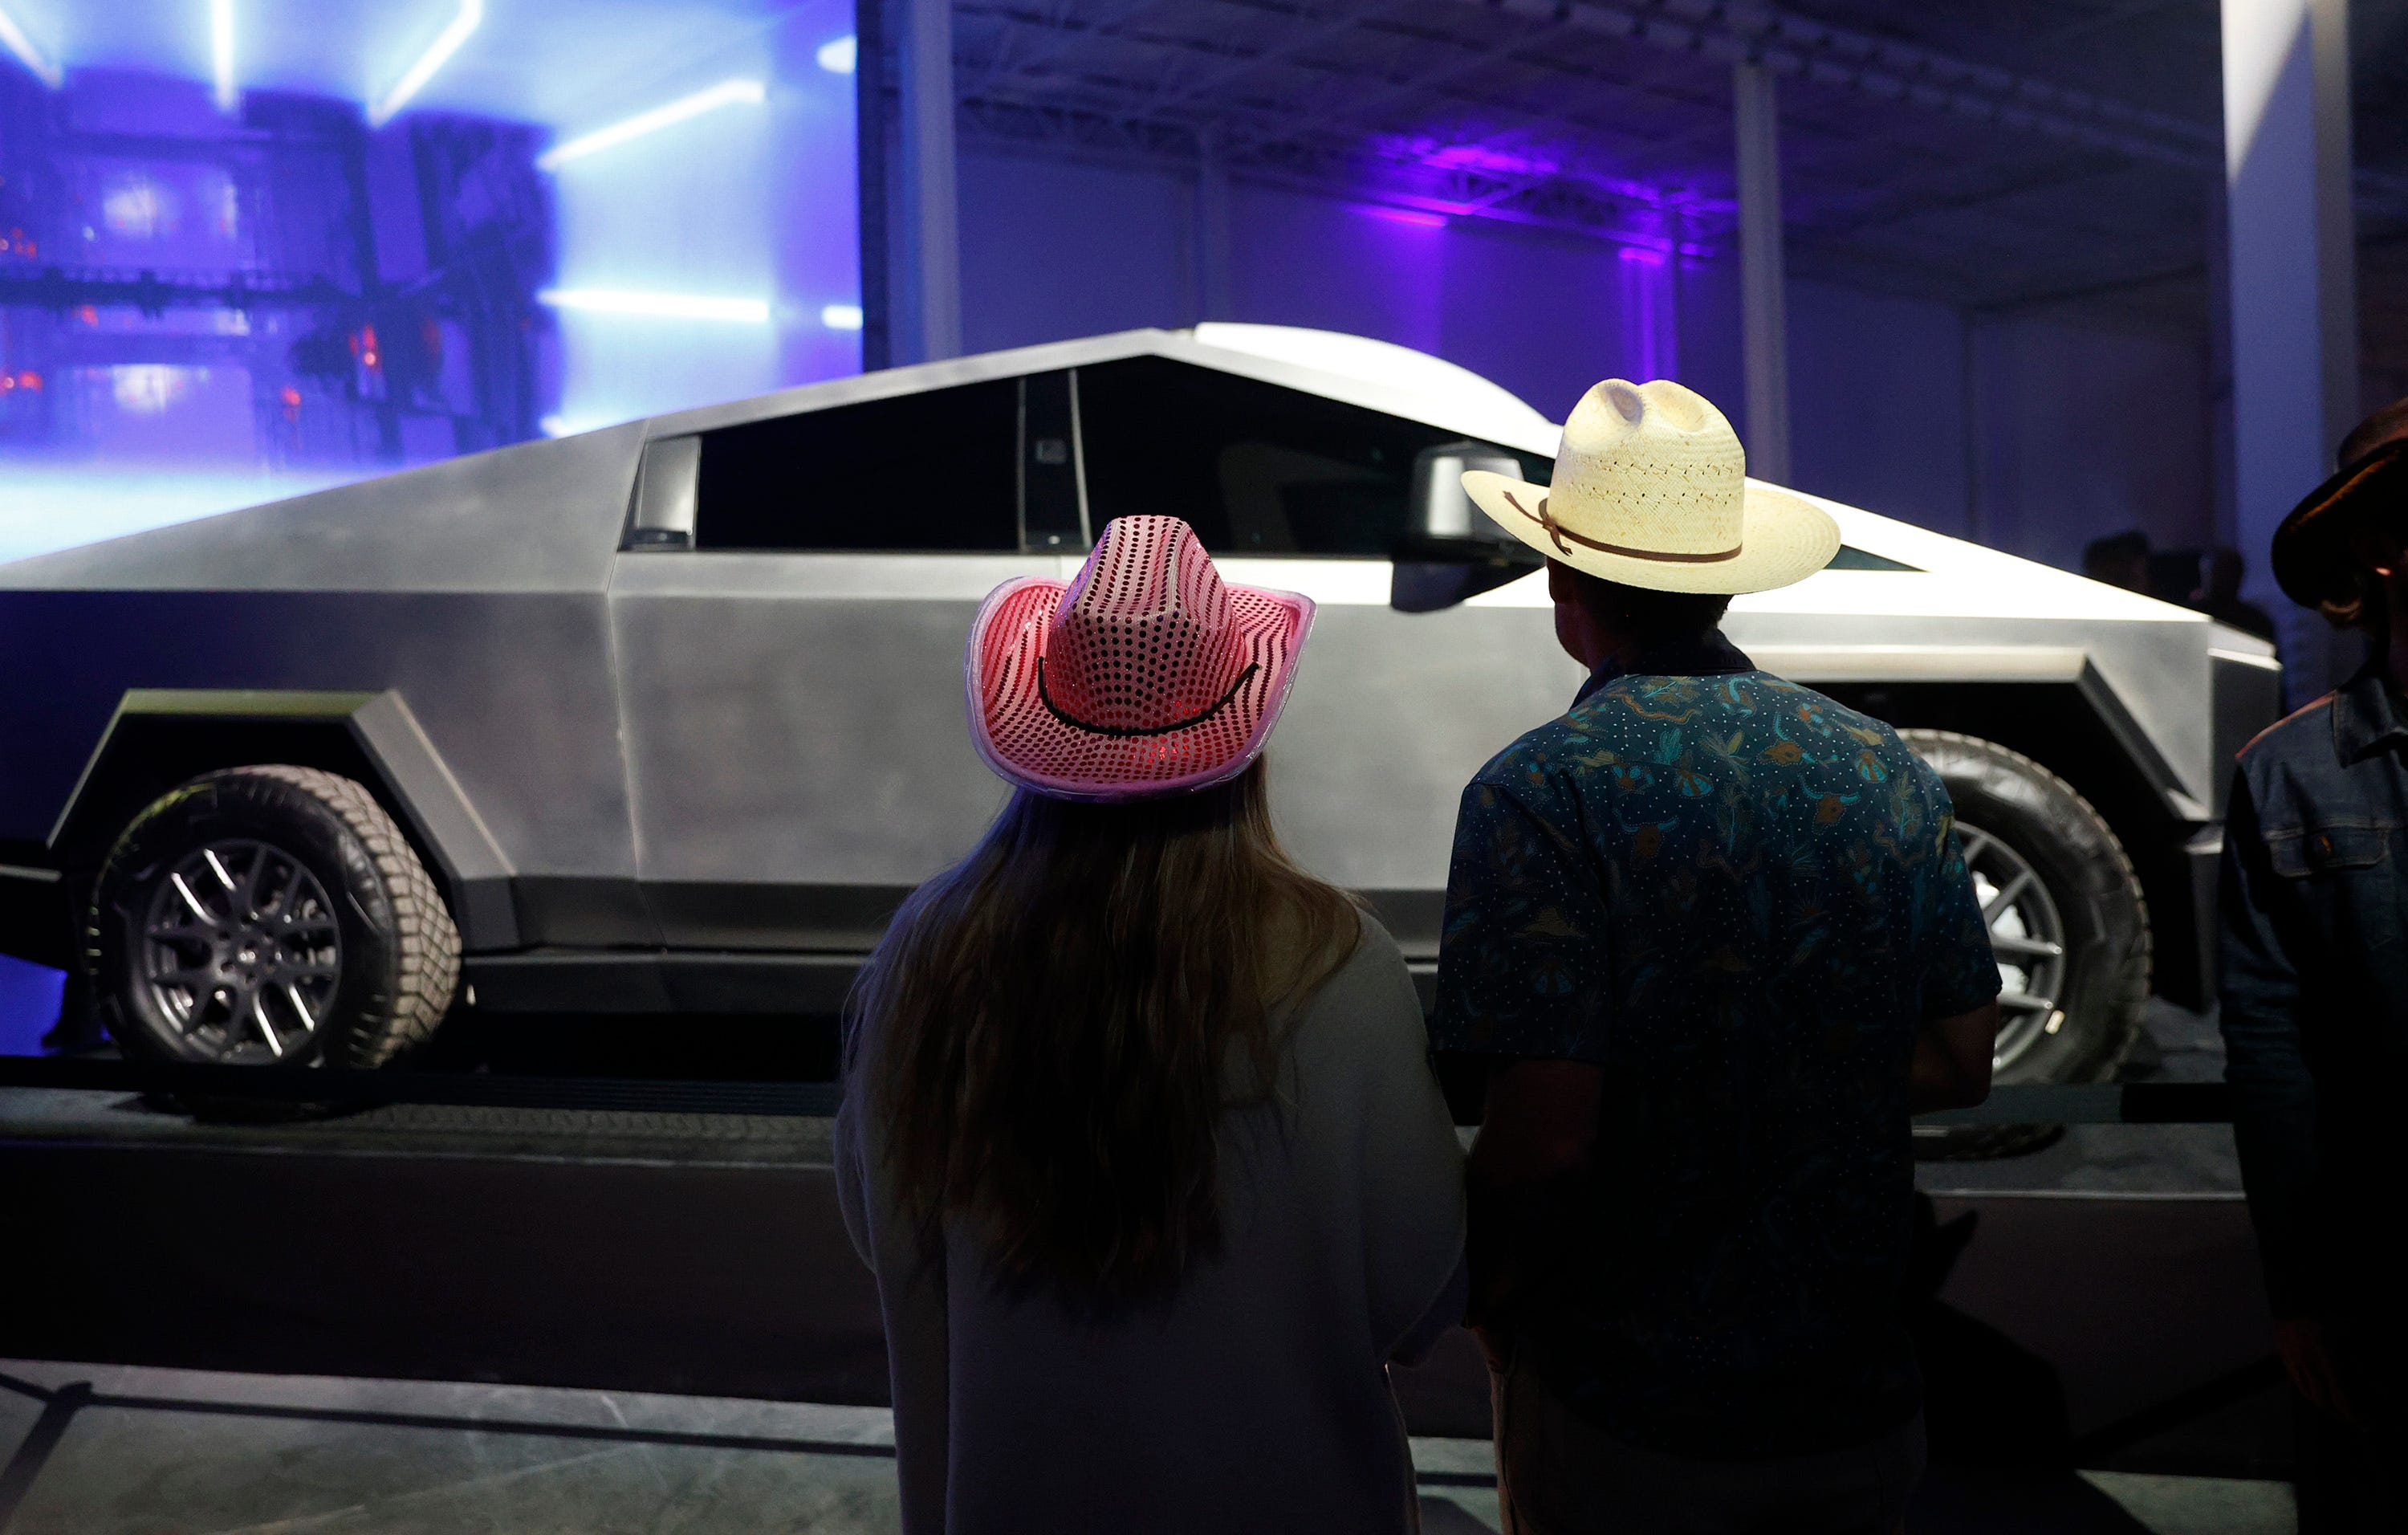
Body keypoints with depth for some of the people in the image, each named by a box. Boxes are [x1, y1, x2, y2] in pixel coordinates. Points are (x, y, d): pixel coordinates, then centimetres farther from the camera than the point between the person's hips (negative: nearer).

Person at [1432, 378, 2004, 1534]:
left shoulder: (1539, 793, -18)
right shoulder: (1888, 769, -1)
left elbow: (1545, 1131, -22)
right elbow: (1961, 1063, 5)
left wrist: (1489, 1280, -4)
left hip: (1625, 1409, -4)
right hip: (1862, 1395, 5)